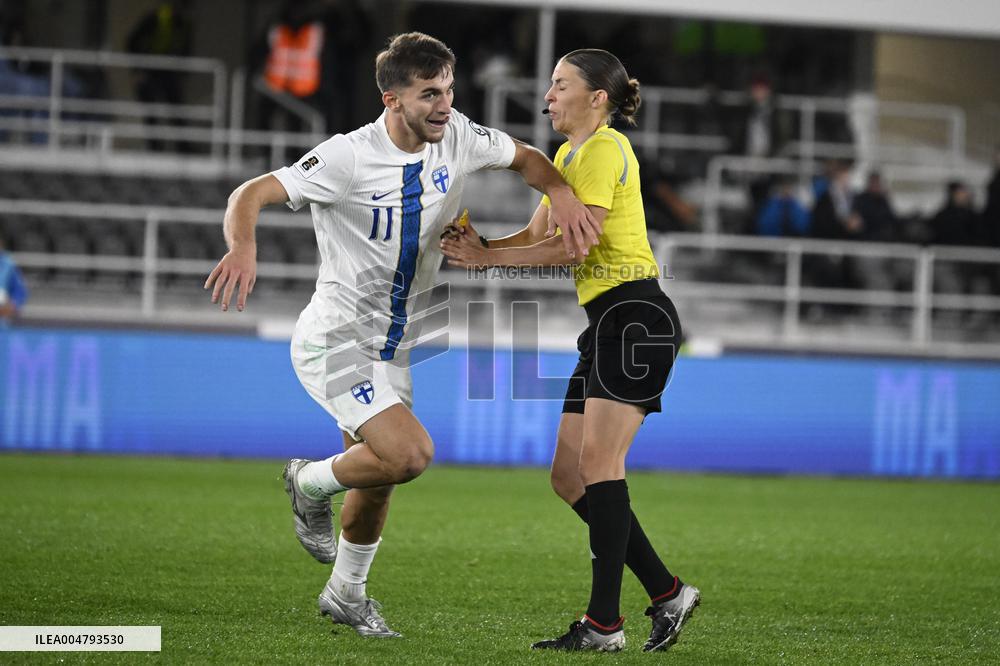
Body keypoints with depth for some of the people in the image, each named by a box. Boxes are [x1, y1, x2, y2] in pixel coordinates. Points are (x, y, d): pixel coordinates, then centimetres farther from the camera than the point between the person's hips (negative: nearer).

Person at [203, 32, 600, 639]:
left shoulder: (457, 138, -5)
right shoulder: (348, 157, -23)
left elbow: (524, 158, 13)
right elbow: (253, 194, -27)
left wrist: (562, 194, -9)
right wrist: (243, 247, -48)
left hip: (392, 349, 7)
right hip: (334, 343, -7)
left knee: (379, 481, 15)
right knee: (410, 454, -23)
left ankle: (346, 594, 39)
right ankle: (312, 484, 7)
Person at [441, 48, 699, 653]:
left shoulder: (606, 149, -9)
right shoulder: (568, 154, 21)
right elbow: (537, 236, 19)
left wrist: (488, 259, -12)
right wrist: (479, 248, 0)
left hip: (636, 314, -10)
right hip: (605, 322, 10)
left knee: (598, 457, -19)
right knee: (569, 476, 4)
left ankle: (604, 623, -22)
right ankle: (667, 592, 9)